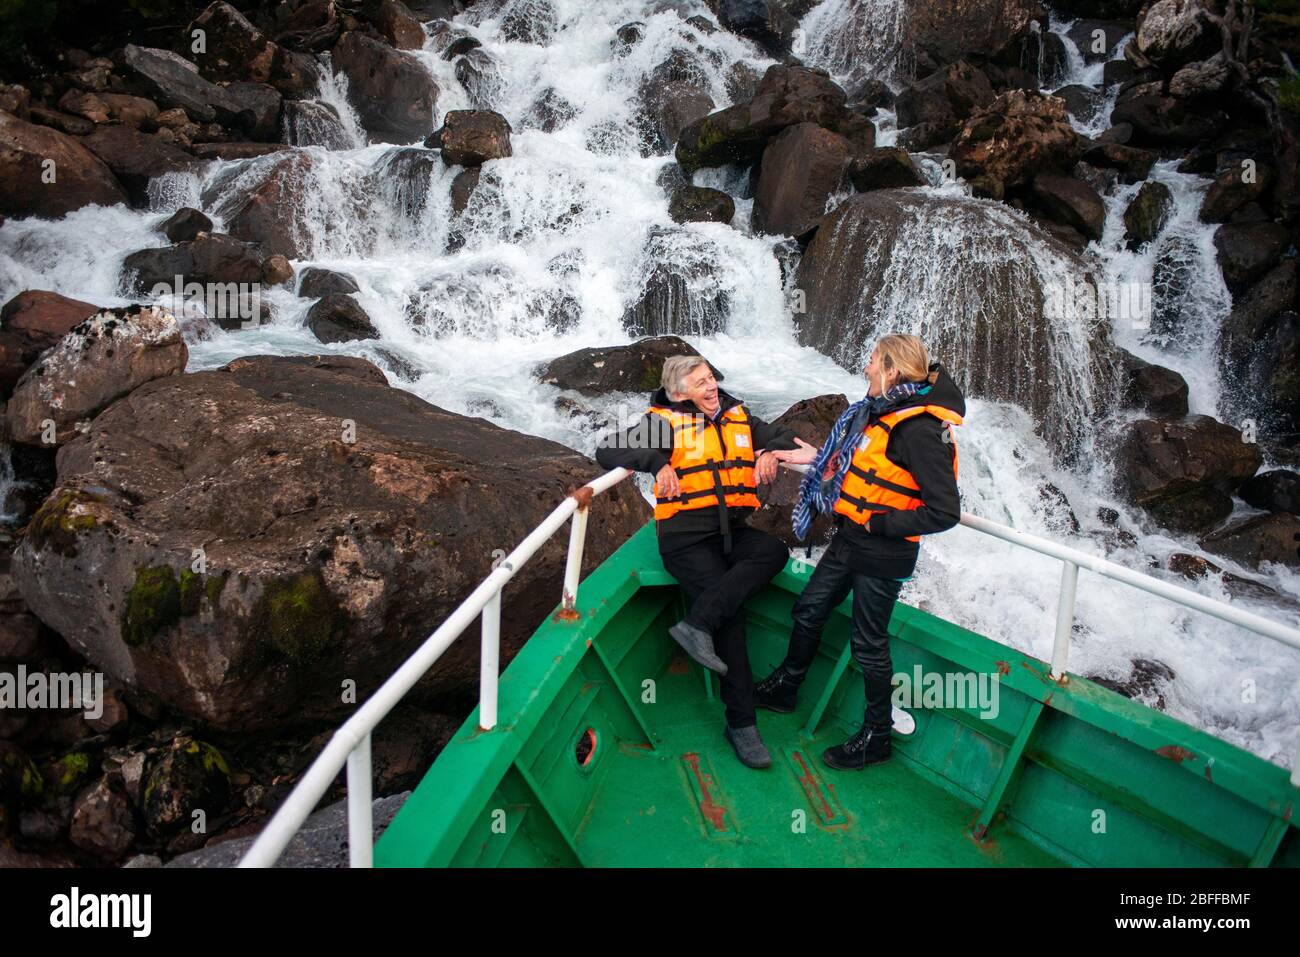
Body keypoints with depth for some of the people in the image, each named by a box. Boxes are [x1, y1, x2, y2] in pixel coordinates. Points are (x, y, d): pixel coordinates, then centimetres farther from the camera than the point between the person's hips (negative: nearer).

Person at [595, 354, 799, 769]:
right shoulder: (664, 422, 1)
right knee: (730, 618, -18)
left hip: (733, 530, 5)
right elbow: (607, 450, -6)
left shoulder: (738, 417, 15)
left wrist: (771, 451, 2)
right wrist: (658, 462, -19)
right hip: (686, 536, -5)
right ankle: (741, 723, -7)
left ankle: (697, 624, -31)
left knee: (774, 550, -26)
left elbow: (783, 436, 26)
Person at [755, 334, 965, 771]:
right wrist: (818, 458, 16)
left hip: (881, 554, -9)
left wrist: (879, 525, -20)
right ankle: (784, 688, 43)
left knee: (868, 642, 7)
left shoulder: (920, 429, -24)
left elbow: (944, 512, -25)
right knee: (808, 611, 21)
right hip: (850, 539, 9)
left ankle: (876, 737, 27)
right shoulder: (881, 410, 3)